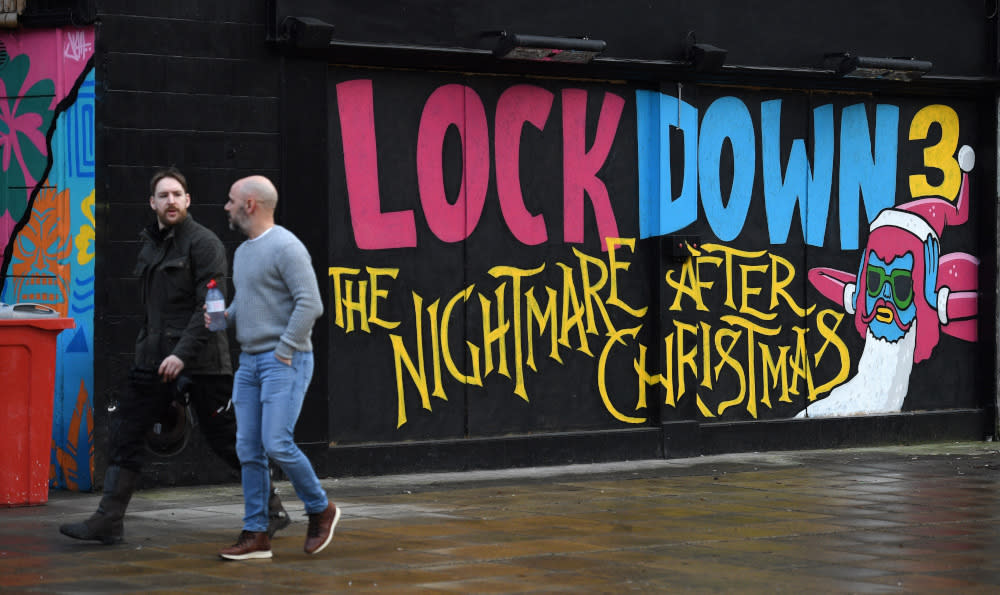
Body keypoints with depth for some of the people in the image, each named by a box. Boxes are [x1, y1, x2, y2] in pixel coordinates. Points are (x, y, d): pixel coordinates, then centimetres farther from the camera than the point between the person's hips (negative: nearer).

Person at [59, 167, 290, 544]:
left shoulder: (204, 243, -9)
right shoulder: (149, 245, 15)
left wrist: (183, 353, -24)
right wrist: (147, 347, 19)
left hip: (200, 360, -7)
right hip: (155, 358, 7)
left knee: (226, 438, 0)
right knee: (125, 433, 1)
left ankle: (272, 510, 14)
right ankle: (109, 521, 3)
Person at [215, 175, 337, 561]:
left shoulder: (285, 247, -12)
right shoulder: (243, 252, 17)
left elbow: (310, 304, -18)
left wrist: (285, 350, -17)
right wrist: (224, 317, 7)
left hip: (284, 360, -9)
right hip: (249, 361, 9)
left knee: (277, 444, -14)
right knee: (249, 451, 4)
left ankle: (320, 510, 7)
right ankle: (256, 535, 7)